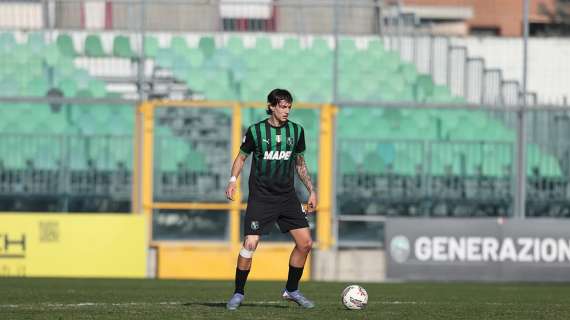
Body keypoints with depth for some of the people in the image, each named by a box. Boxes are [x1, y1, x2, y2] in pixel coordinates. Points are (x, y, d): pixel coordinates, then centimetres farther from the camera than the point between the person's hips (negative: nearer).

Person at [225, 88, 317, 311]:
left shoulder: (296, 131, 6)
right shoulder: (256, 131, -3)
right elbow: (242, 157, 7)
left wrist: (311, 191, 13)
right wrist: (233, 180, -9)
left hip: (287, 196, 4)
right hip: (260, 197, -4)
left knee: (305, 242, -3)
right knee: (250, 244, -13)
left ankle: (291, 290, 14)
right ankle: (238, 294, 2)